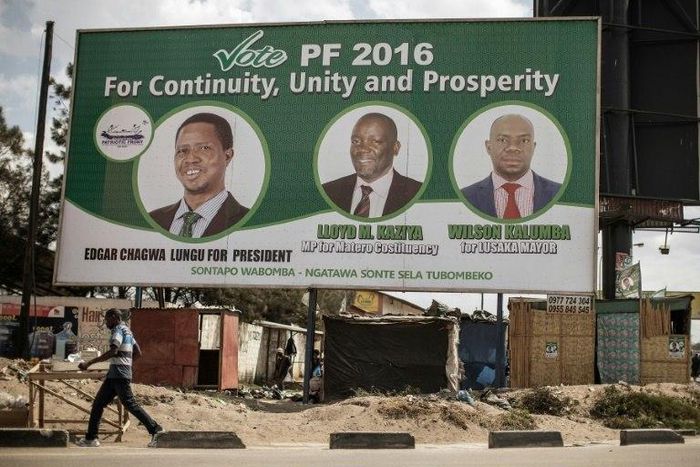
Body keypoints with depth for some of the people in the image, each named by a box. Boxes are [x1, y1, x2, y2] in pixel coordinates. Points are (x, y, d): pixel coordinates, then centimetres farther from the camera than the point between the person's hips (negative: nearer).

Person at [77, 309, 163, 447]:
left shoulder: (118, 330, -10)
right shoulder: (127, 331, 20)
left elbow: (113, 352, -24)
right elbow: (138, 353, 21)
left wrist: (89, 363, -23)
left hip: (119, 375, -10)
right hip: (114, 376, 10)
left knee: (130, 404, -9)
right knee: (98, 403, 9)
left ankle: (155, 429, -5)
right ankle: (91, 438, 11)